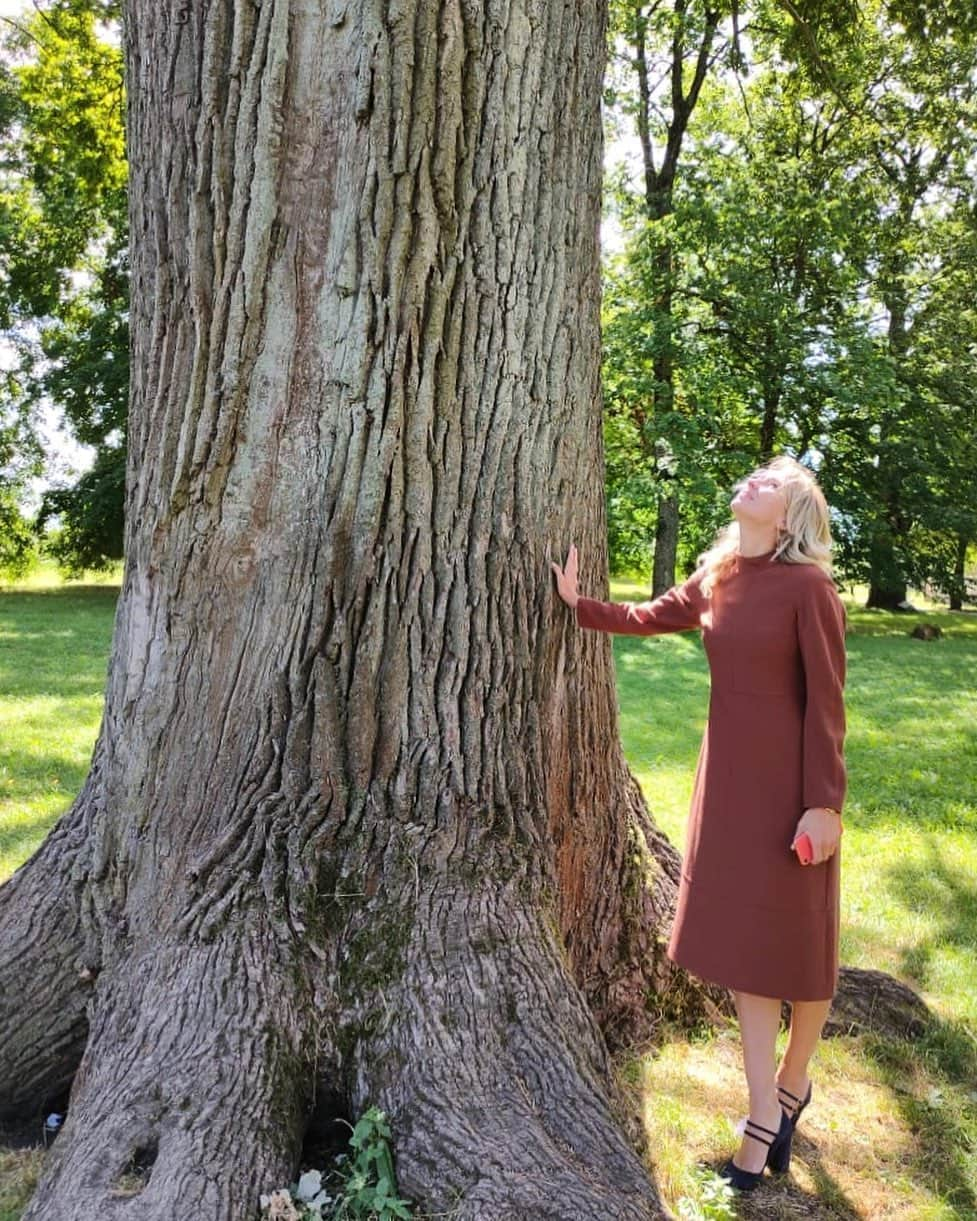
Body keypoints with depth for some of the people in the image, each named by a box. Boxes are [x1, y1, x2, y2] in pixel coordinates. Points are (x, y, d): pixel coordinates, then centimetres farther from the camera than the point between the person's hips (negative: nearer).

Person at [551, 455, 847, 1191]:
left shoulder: (808, 587, -14)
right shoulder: (716, 578, 3)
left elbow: (825, 701, -15)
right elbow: (652, 618, 19)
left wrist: (823, 802, -16)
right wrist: (580, 605, 11)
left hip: (789, 776, -5)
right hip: (727, 772, 6)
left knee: (797, 939, 10)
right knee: (739, 933, 9)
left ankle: (795, 1081, 36)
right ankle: (766, 1113, 22)